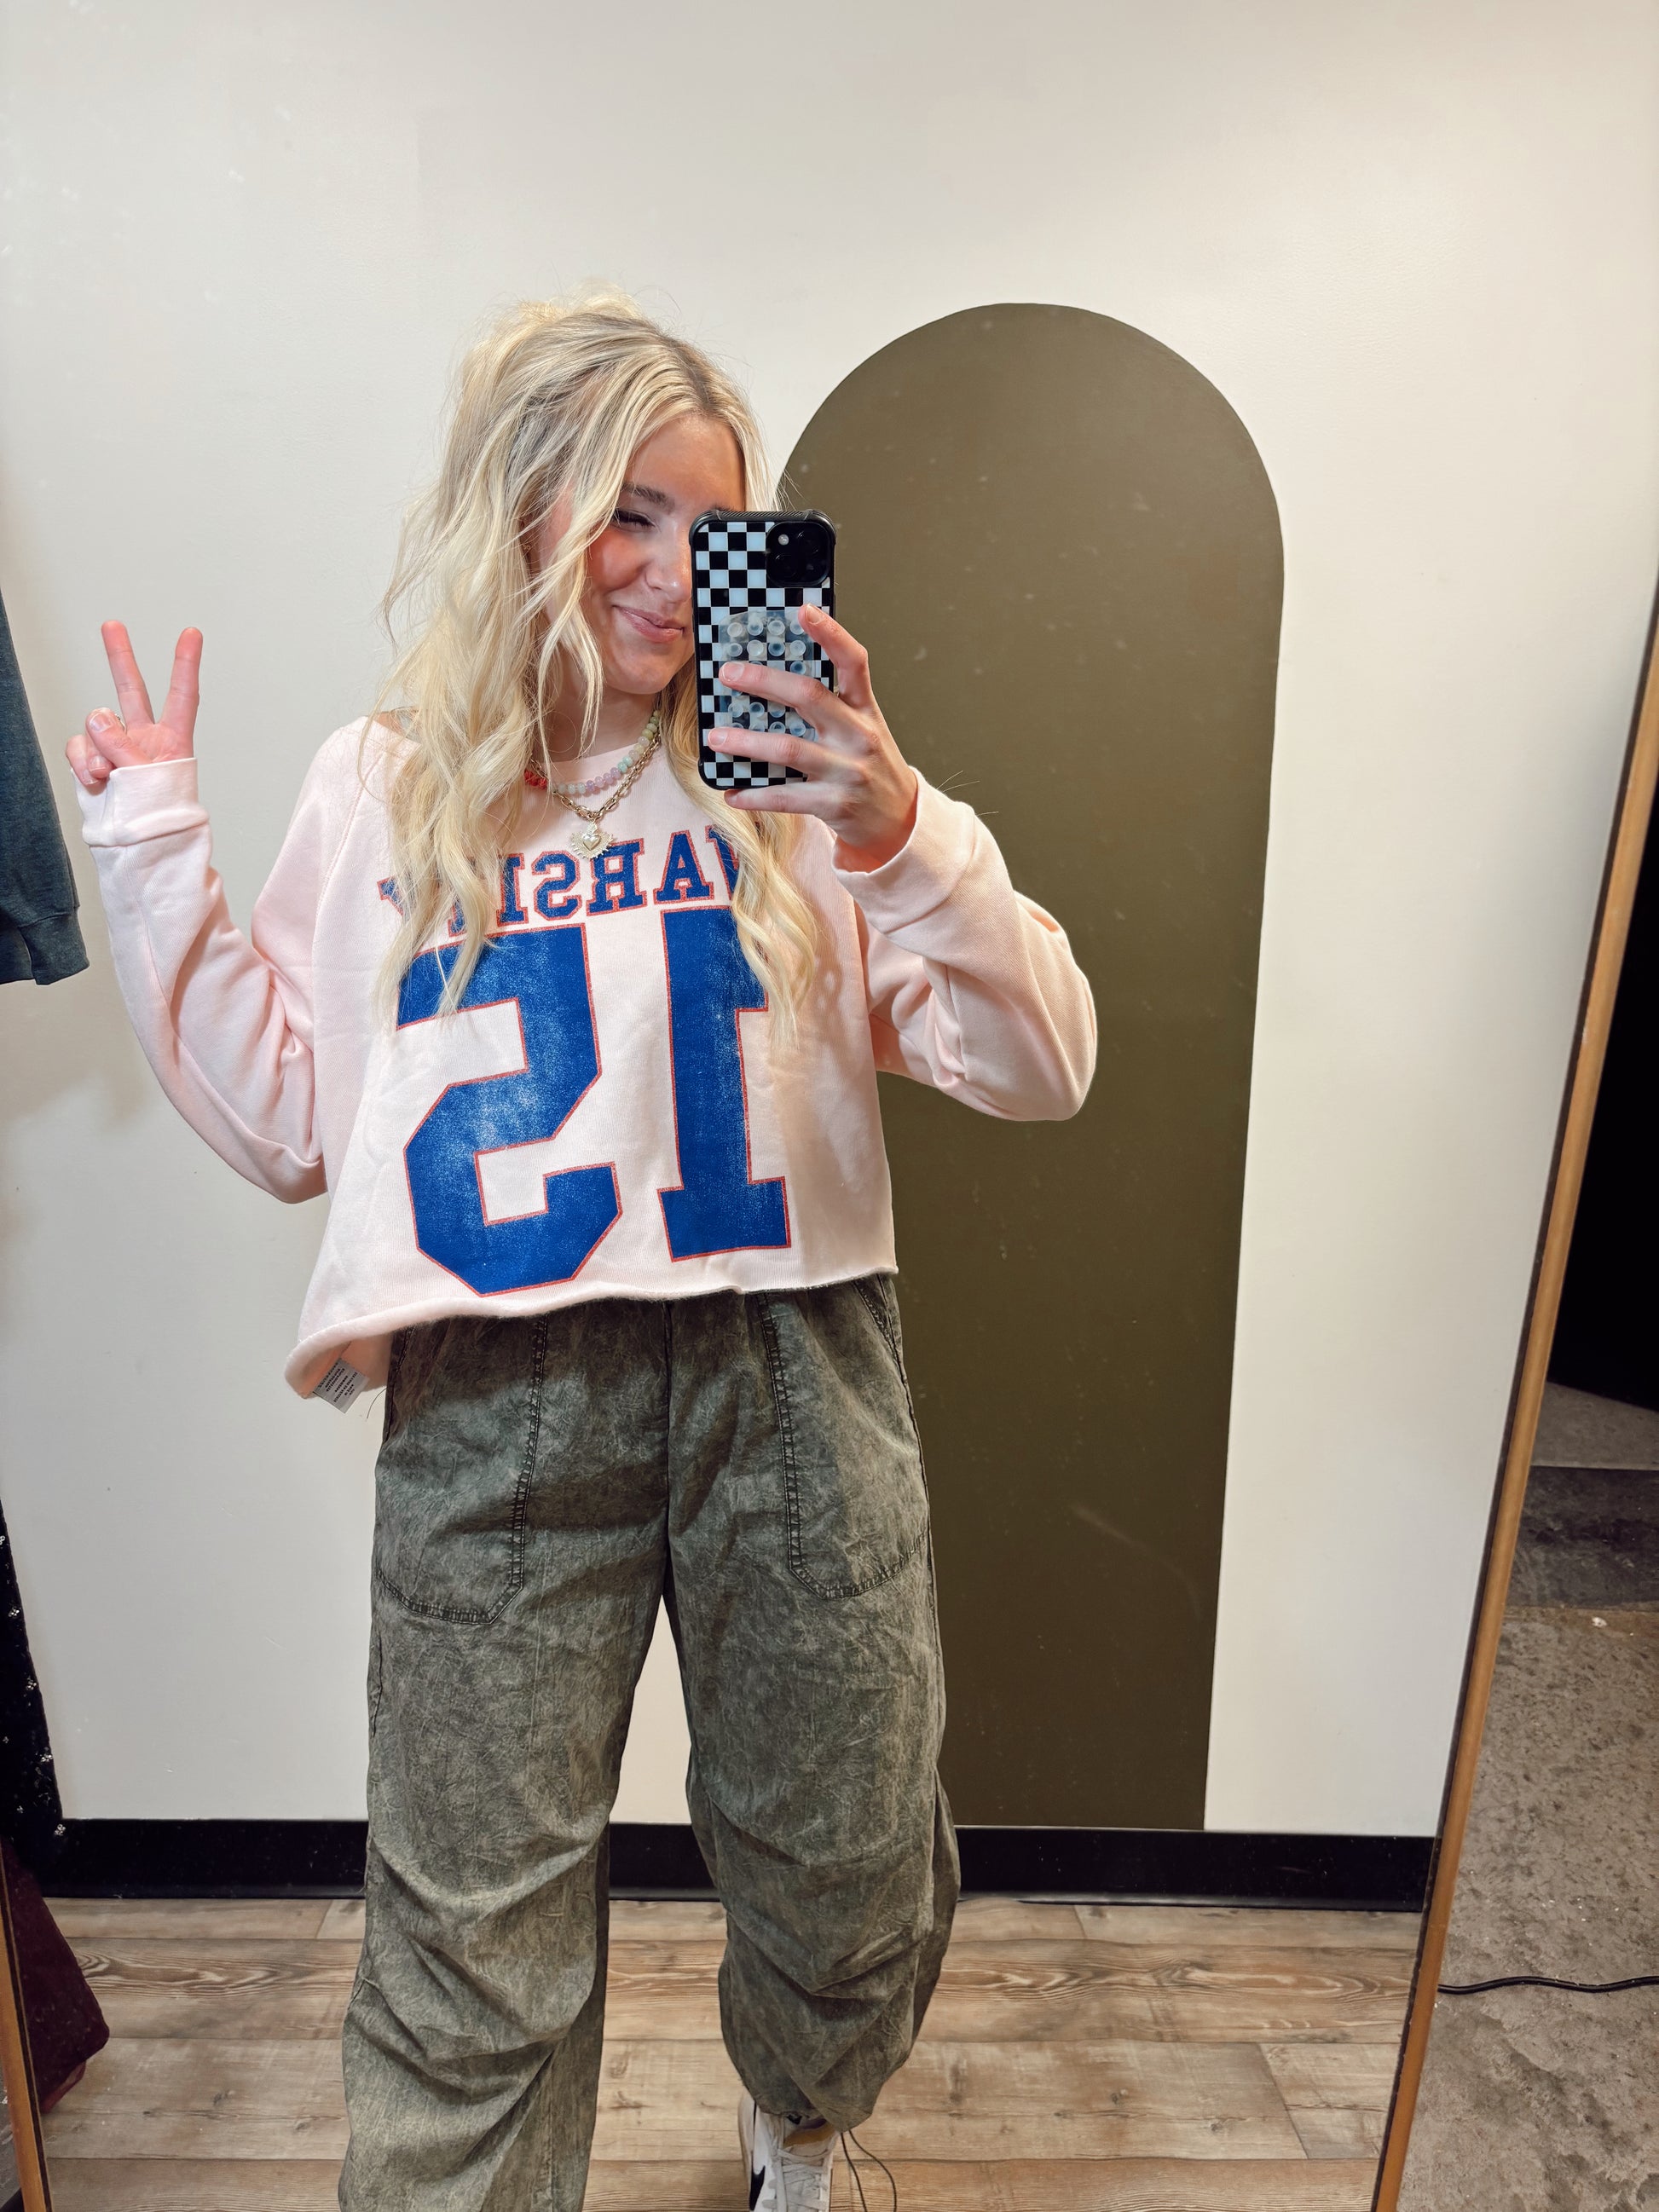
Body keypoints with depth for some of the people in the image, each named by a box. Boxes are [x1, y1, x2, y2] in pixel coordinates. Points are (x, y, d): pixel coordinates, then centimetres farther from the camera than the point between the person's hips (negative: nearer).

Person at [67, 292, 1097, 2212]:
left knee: (845, 1891, 20)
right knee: (471, 1947, 9)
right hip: (492, 1406, 0)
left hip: (793, 1380, 1)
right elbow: (288, 1125, 10)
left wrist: (901, 837, -19)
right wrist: (152, 859, 7)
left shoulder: (790, 775, 2)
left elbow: (1041, 1073, -5)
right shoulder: (383, 791, 7)